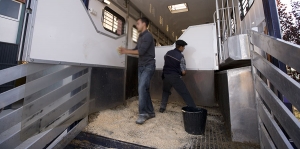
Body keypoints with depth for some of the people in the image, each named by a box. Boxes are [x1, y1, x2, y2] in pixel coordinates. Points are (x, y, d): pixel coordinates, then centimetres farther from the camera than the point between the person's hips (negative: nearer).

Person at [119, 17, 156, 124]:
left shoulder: (148, 36, -9)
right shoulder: (140, 37, 18)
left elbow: (141, 51, -18)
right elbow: (137, 50, 18)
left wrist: (126, 51, -10)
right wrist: (126, 50, 3)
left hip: (148, 66, -8)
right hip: (141, 66, 8)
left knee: (142, 88, -17)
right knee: (143, 89, 6)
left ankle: (143, 114, -7)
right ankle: (150, 112, 16)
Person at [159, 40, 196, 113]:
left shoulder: (168, 53, 5)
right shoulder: (181, 56, -9)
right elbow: (184, 72, -9)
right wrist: (182, 73, 13)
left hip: (165, 75, 6)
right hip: (175, 77, -5)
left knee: (165, 91, 25)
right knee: (185, 93, 1)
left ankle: (162, 108, 25)